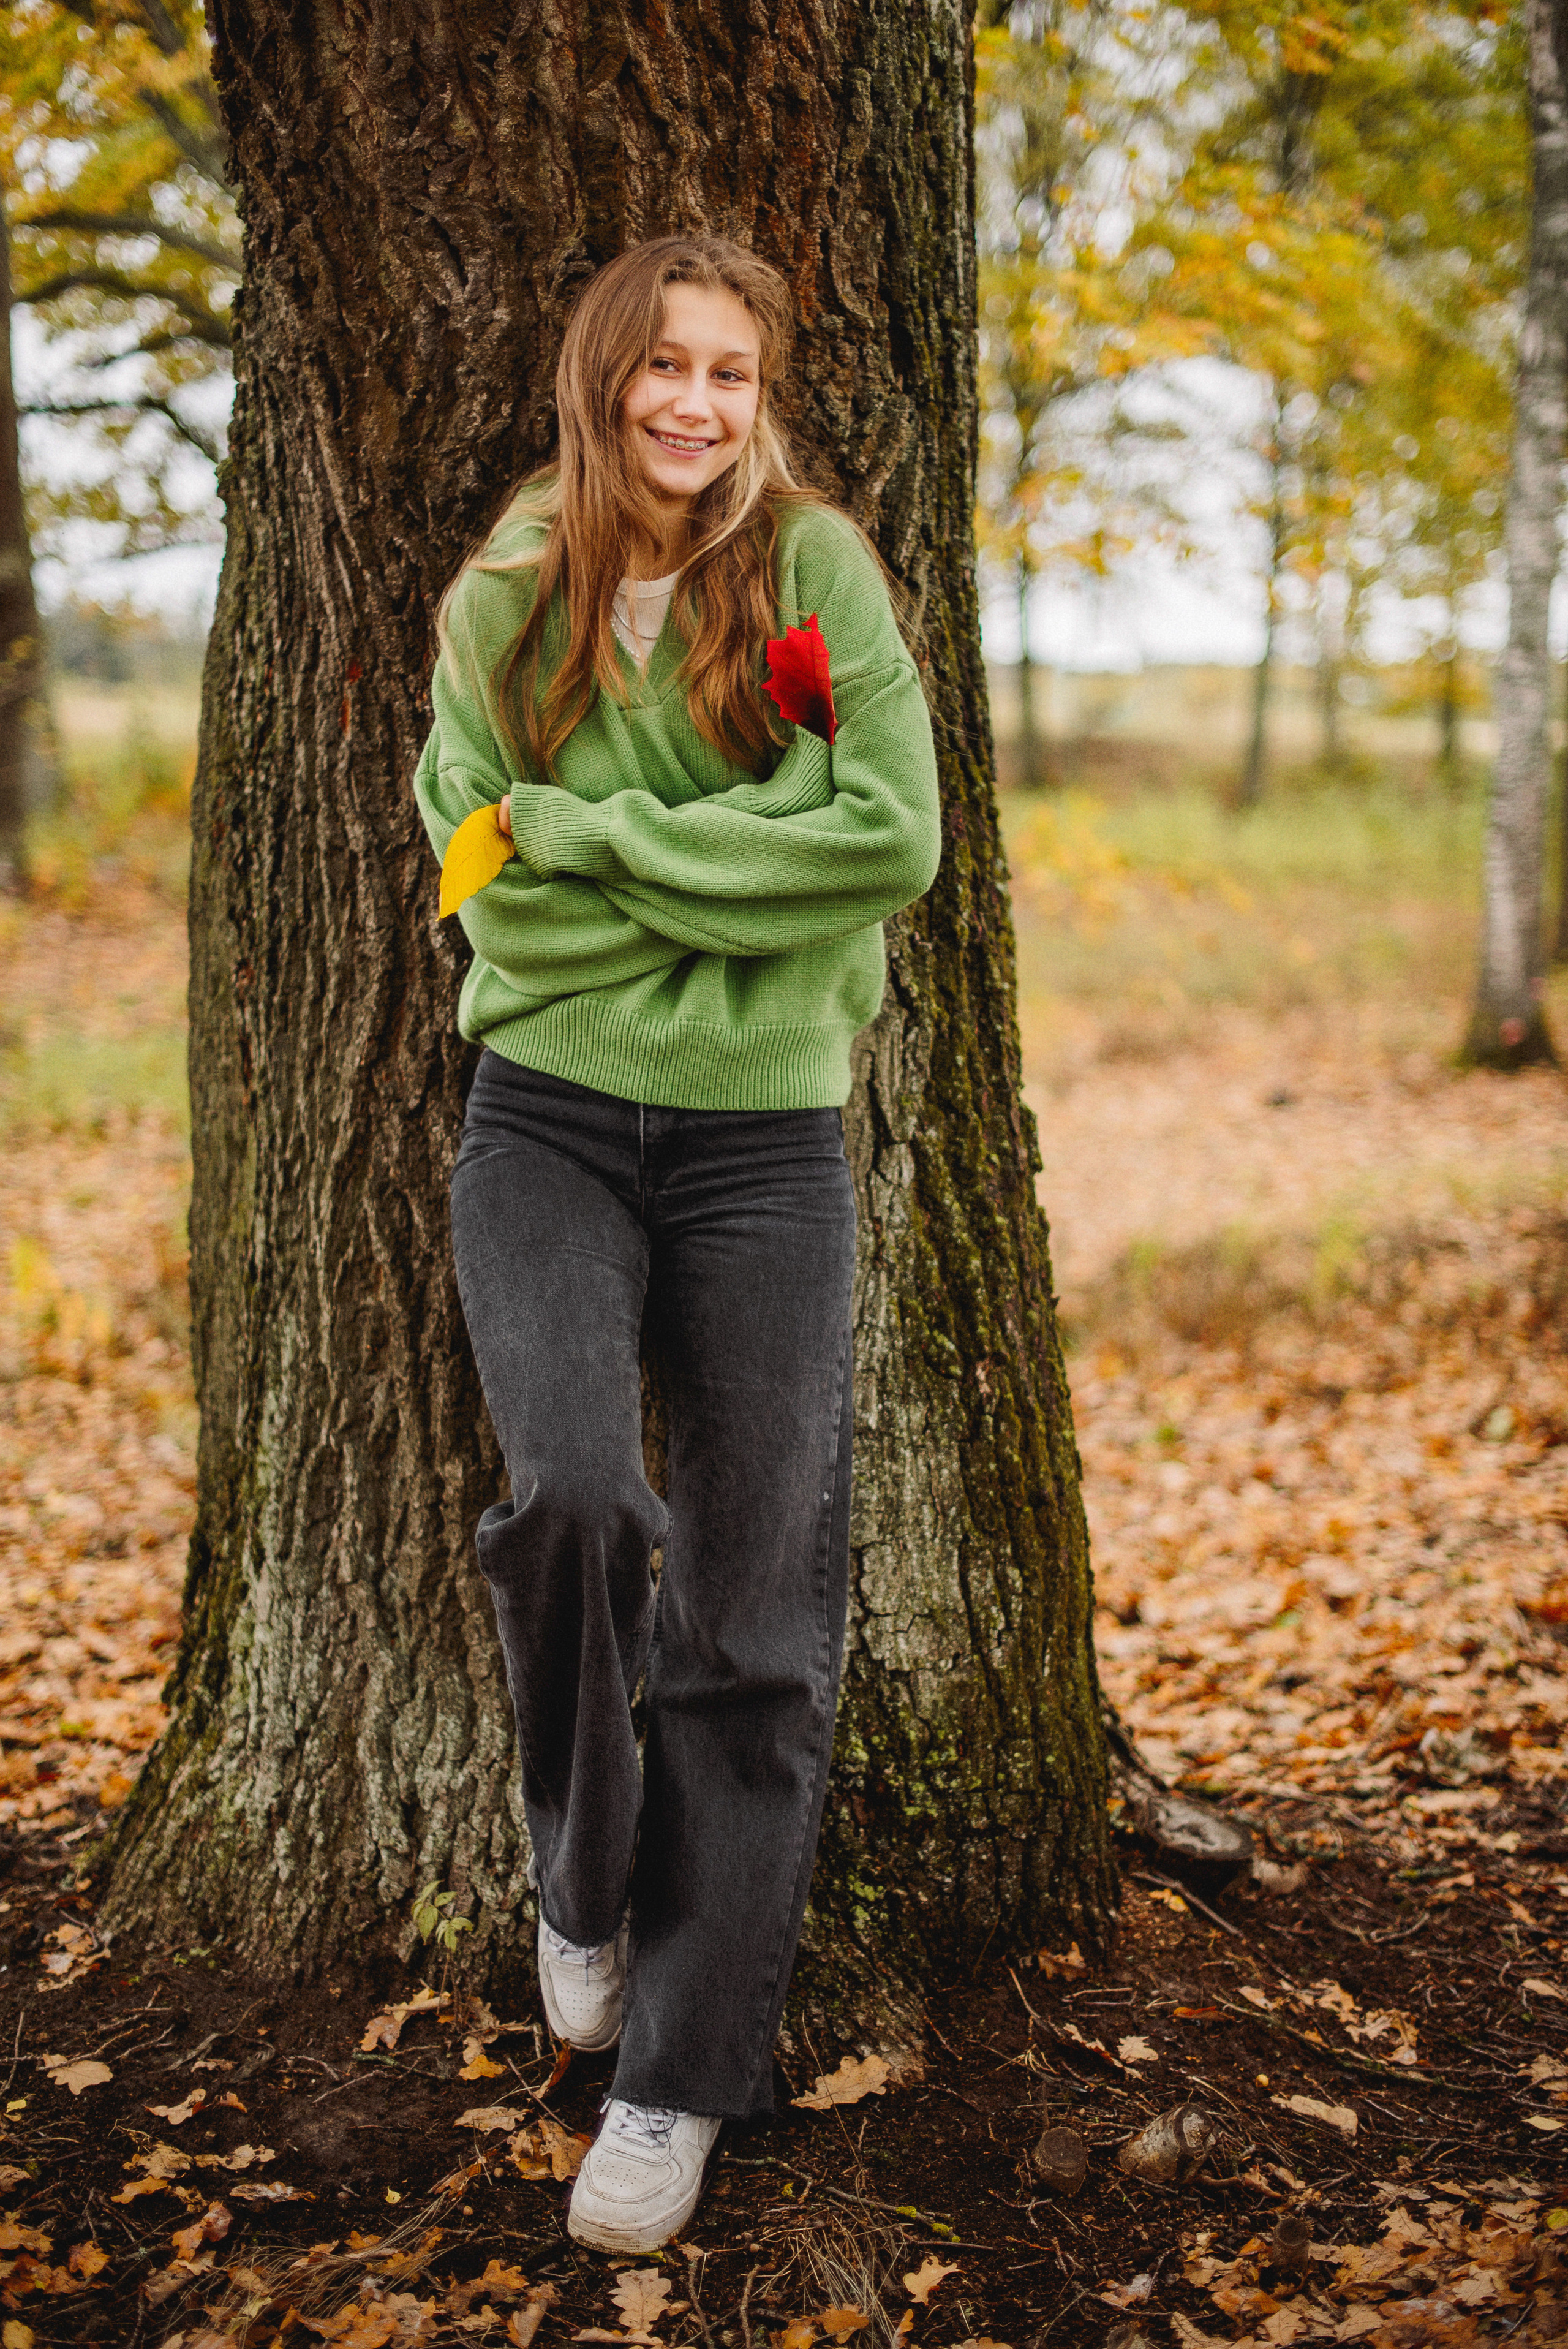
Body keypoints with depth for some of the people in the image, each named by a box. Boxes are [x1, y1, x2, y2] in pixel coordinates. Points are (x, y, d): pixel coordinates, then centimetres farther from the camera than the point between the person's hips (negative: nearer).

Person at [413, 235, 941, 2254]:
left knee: (755, 1618, 1)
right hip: (547, 1117, 0)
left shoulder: (818, 566, -1)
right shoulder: (505, 602, 4)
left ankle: (682, 2073, 17)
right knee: (572, 1496, -24)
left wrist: (606, 831, -10)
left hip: (765, 1140, 0)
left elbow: (896, 840, -12)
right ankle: (585, 1879, 7)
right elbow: (492, 884, -4)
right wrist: (751, 877, -11)